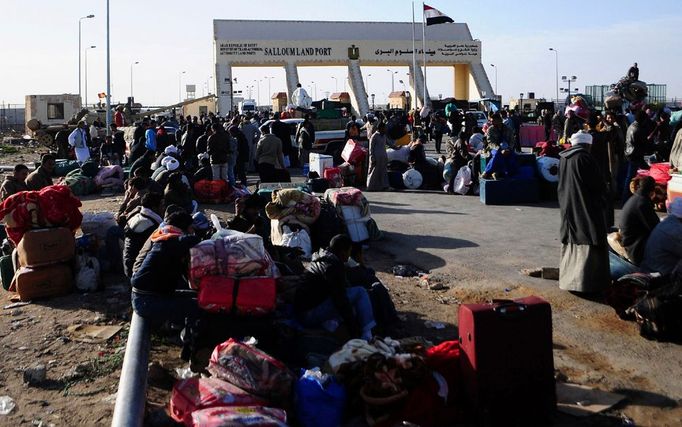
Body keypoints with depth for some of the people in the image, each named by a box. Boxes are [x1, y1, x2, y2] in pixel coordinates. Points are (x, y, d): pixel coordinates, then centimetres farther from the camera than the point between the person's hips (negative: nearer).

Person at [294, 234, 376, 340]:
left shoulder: (320, 259, 14)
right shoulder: (334, 265, -16)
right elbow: (340, 299, -18)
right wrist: (354, 330, -13)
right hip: (309, 314, -10)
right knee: (360, 292, -10)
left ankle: (330, 321, 2)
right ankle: (367, 337, -9)